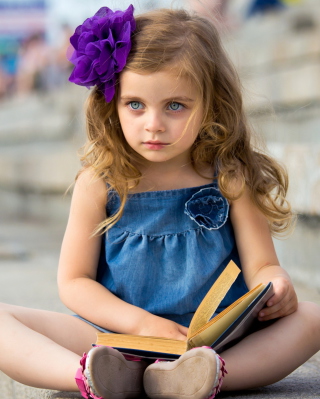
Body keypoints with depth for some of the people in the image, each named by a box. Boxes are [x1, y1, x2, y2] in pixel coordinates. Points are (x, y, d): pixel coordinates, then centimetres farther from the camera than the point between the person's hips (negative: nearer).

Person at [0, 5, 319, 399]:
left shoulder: (230, 179, 0)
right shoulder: (100, 182, -1)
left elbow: (261, 266, 1)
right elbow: (73, 281, 1)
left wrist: (277, 288, -25)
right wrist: (142, 323, -15)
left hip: (218, 343, 1)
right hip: (112, 341, 0)